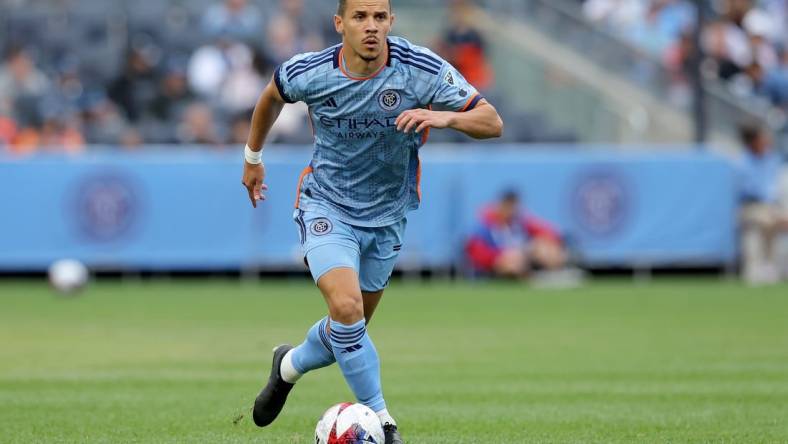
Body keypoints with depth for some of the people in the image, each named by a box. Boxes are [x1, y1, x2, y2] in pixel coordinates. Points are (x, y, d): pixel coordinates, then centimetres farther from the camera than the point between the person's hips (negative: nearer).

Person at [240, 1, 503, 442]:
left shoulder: (422, 69, -20)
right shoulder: (308, 74, -17)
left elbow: (492, 123, -21)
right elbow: (272, 95, 7)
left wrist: (444, 116, -41)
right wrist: (254, 156, 18)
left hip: (387, 217, 2)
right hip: (327, 206, -2)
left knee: (349, 329, 14)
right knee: (346, 307, -25)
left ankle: (290, 366, 47)